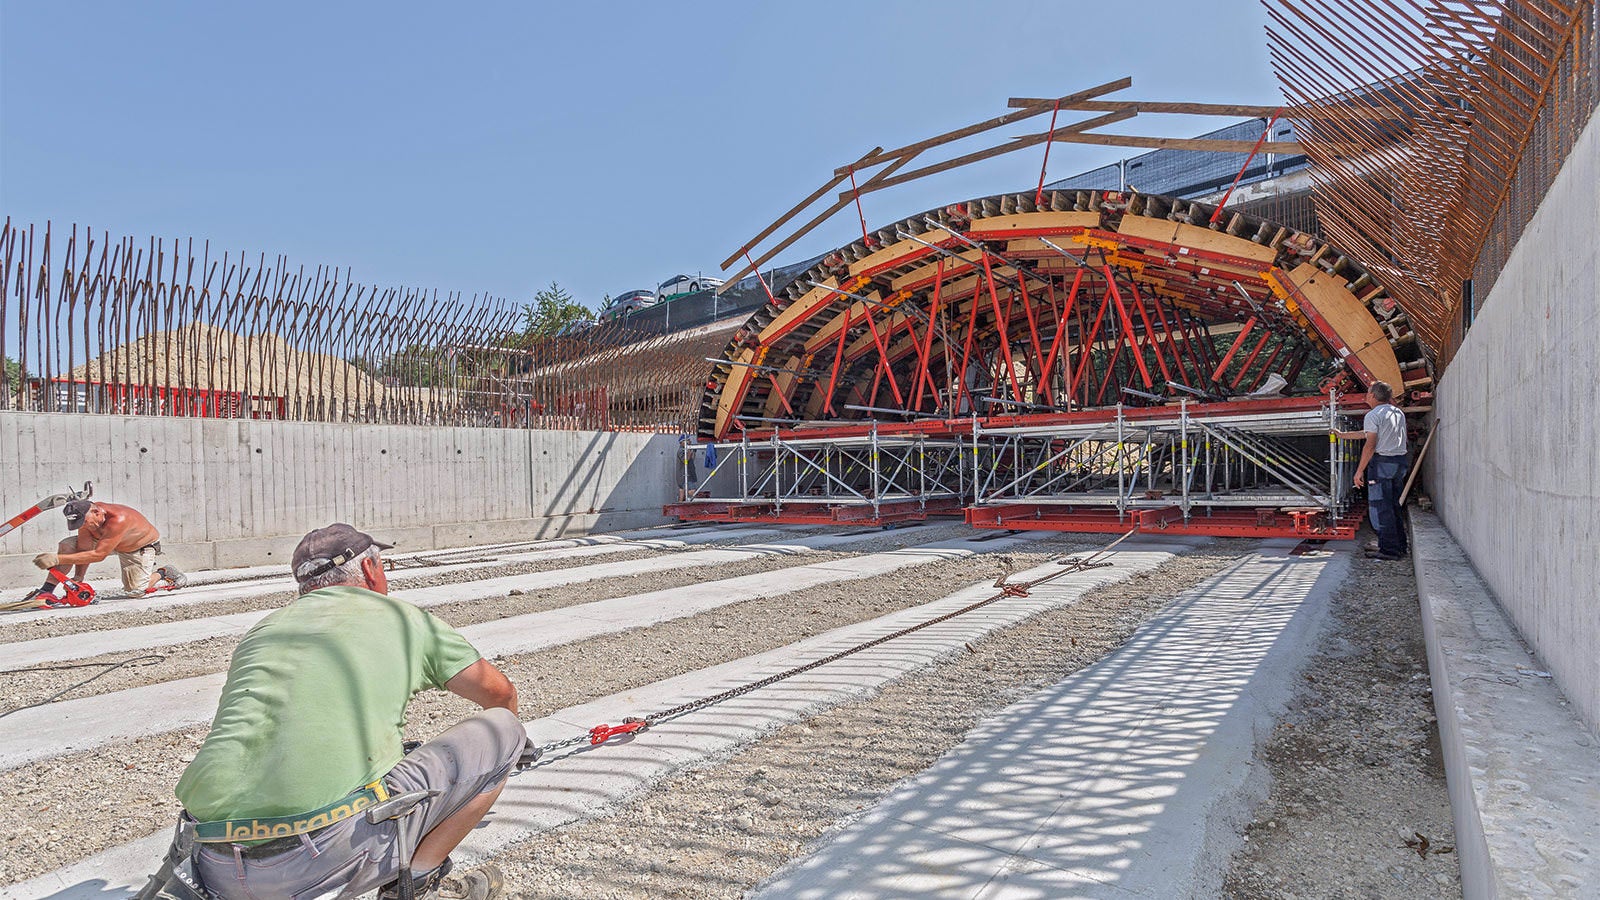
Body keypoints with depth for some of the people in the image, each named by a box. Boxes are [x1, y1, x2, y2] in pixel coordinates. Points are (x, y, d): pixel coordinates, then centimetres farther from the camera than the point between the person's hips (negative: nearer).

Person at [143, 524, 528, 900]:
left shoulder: (263, 628, 21)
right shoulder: (405, 617, 8)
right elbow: (499, 694, 21)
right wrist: (505, 739, 45)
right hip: (332, 855, -6)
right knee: (503, 730, 9)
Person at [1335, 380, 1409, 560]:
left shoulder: (1373, 415, -10)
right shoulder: (1399, 413, 16)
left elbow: (1370, 444, -17)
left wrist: (1359, 470, -15)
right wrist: (1342, 435, 34)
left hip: (1381, 462, -8)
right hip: (1400, 461, 8)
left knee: (1380, 507, -3)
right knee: (1393, 505, 16)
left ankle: (1389, 549, -2)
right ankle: (1399, 546, 21)